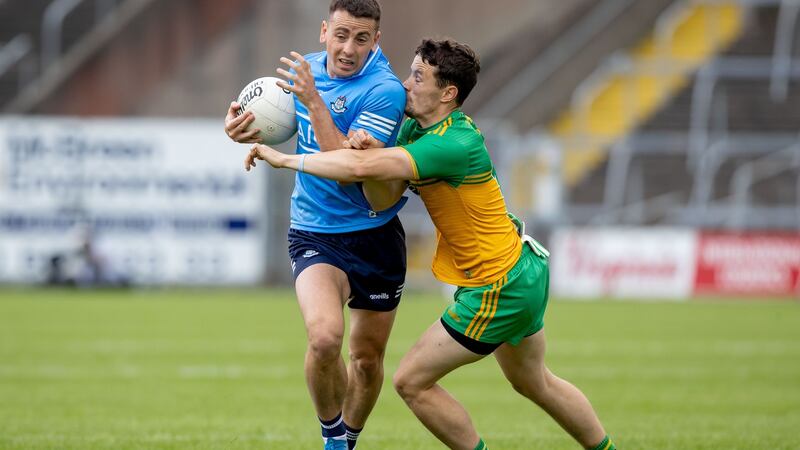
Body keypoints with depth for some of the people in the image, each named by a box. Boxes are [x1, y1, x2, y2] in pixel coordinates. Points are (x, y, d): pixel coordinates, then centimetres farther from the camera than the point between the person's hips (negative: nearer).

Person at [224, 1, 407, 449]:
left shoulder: (384, 90, -19)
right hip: (315, 236, 2)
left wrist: (314, 101, -32)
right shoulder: (305, 70, -2)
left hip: (375, 235, -2)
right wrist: (244, 129, -4)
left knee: (367, 358, 11)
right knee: (325, 337, -24)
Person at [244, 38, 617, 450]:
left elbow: (363, 168, -38)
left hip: (498, 289, -10)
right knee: (534, 382, 27)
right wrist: (363, 144, -24)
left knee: (412, 382, -4)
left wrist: (284, 159, -30)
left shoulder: (452, 144, -29)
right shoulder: (421, 126, 1)